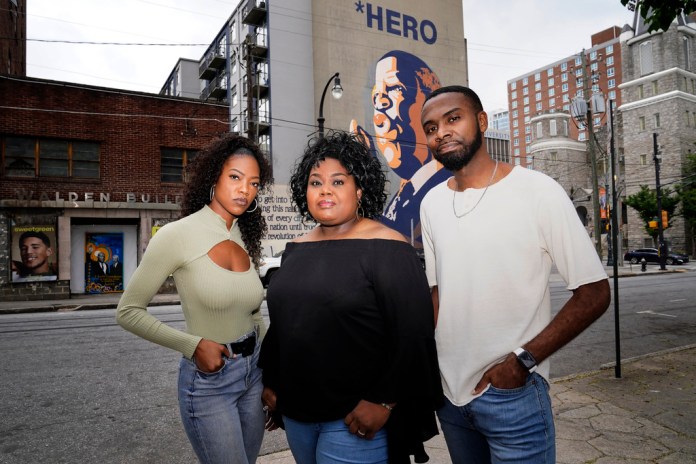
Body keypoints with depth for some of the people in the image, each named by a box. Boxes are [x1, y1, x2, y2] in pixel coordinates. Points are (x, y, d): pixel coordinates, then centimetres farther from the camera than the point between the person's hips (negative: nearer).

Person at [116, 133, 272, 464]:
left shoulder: (245, 238, 3)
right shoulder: (178, 235, -15)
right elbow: (128, 312, -9)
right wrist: (193, 345, -18)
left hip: (254, 371, 6)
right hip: (208, 379, -6)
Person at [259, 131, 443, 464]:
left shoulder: (386, 249, -14)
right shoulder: (296, 250, 7)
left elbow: (413, 334, -16)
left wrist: (383, 402, -18)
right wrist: (271, 382, 15)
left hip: (357, 418, -6)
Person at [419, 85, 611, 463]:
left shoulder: (538, 191, -13)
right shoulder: (431, 203, 3)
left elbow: (594, 293, -10)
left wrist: (522, 360, -17)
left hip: (512, 394, -5)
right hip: (447, 392, 5)